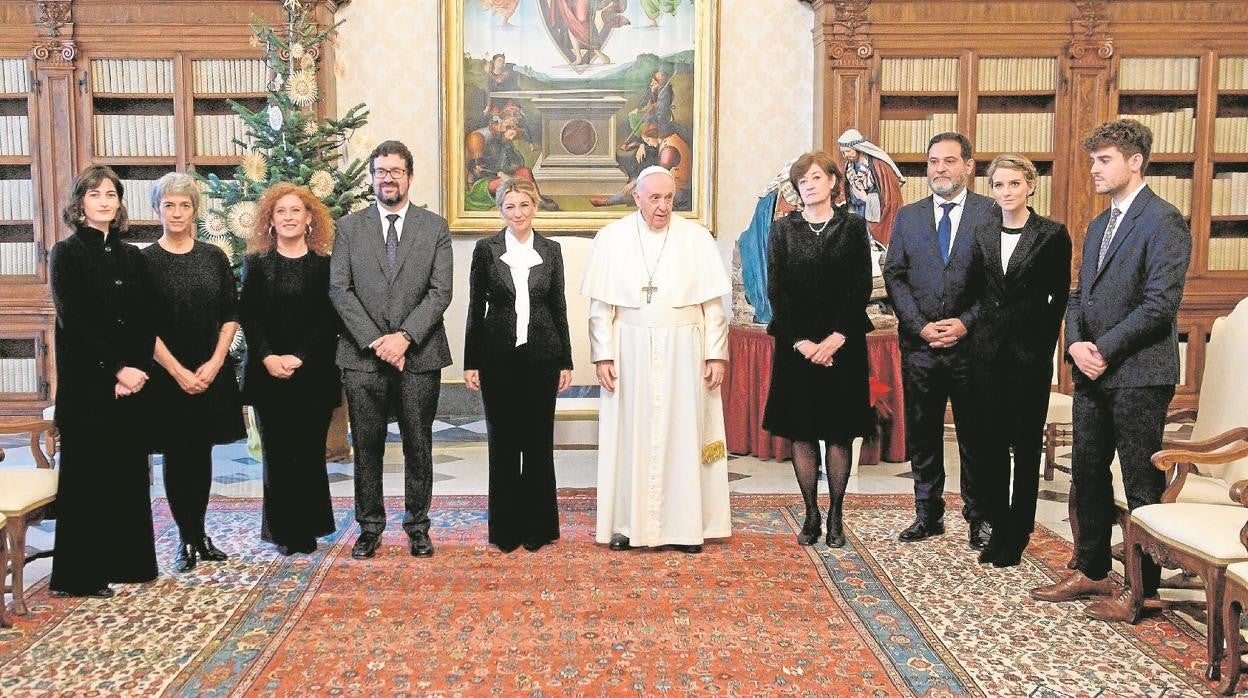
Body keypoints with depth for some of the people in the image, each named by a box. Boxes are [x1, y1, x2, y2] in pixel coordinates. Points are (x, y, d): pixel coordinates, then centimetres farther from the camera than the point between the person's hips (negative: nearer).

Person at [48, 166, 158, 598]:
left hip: (131, 381, 5)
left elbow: (145, 321, 8)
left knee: (129, 470, 8)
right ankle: (78, 575, 8)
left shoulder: (130, 257, 12)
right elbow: (73, 321, -11)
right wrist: (116, 369, -15)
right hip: (86, 382, -5)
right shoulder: (67, 253, -3)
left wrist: (137, 371, -6)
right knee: (87, 474, 0)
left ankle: (127, 561, 19)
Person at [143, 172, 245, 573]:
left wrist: (214, 363, -7)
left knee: (202, 453, 9)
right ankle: (185, 540, 13)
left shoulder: (214, 257, 6)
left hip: (212, 372, 3)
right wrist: (178, 371, -13)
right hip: (167, 374, -3)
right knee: (177, 455, 4)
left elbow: (231, 316, 5)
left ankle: (201, 534, 20)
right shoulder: (145, 261, -3)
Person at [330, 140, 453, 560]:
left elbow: (441, 291, -3)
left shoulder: (435, 227, 5)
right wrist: (375, 340, -12)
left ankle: (417, 525, 20)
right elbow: (339, 290, -1)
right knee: (366, 447, 7)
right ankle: (370, 526, 20)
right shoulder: (349, 227, 7)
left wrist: (404, 336, -14)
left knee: (418, 446, 8)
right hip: (363, 356, 1)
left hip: (419, 355, 0)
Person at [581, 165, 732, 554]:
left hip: (684, 352, 0)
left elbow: (713, 304, 2)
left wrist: (716, 355, -2)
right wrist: (603, 356, -5)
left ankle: (686, 524, 14)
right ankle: (628, 522, 14)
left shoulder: (696, 238, 1)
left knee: (684, 434, 5)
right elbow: (601, 306, 0)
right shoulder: (611, 238, 0)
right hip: (630, 351, 0)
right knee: (630, 436, 5)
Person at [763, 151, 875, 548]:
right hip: (796, 345, 1)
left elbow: (862, 288, -1)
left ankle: (835, 516, 13)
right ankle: (811, 514, 14)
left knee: (839, 433, 4)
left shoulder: (853, 227, 4)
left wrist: (836, 338, -11)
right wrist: (801, 341, -9)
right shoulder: (783, 229, 5)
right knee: (801, 433, 3)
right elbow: (776, 291, 0)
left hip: (843, 346, 0)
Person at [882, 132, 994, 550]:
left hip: (972, 343, -3)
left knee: (976, 434, 5)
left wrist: (967, 322, -12)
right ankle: (928, 513, 22)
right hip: (920, 344, 3)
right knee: (922, 433, 10)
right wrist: (920, 326, -7)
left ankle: (979, 517, 17)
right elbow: (894, 276, 5)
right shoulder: (907, 216, 10)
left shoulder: (993, 213, 1)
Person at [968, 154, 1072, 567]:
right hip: (988, 349, 4)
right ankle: (998, 528, 19)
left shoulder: (1053, 235, -3)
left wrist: (1045, 343, -4)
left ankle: (1017, 536, 13)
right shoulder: (982, 234, 9)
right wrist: (976, 330, 5)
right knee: (992, 443, 8)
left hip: (1030, 352, -4)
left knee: (1026, 446, 4)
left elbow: (1060, 297, -1)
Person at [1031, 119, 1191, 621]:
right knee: (1087, 475, 13)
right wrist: (1075, 343, -1)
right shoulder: (1099, 225, 18)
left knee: (1142, 484, 1)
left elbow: (1160, 303, -17)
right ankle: (1091, 571, 26)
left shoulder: (1164, 221, -9)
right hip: (1092, 372, 8)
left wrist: (1104, 349, -16)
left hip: (1138, 374, -8)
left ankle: (1142, 589, 12)